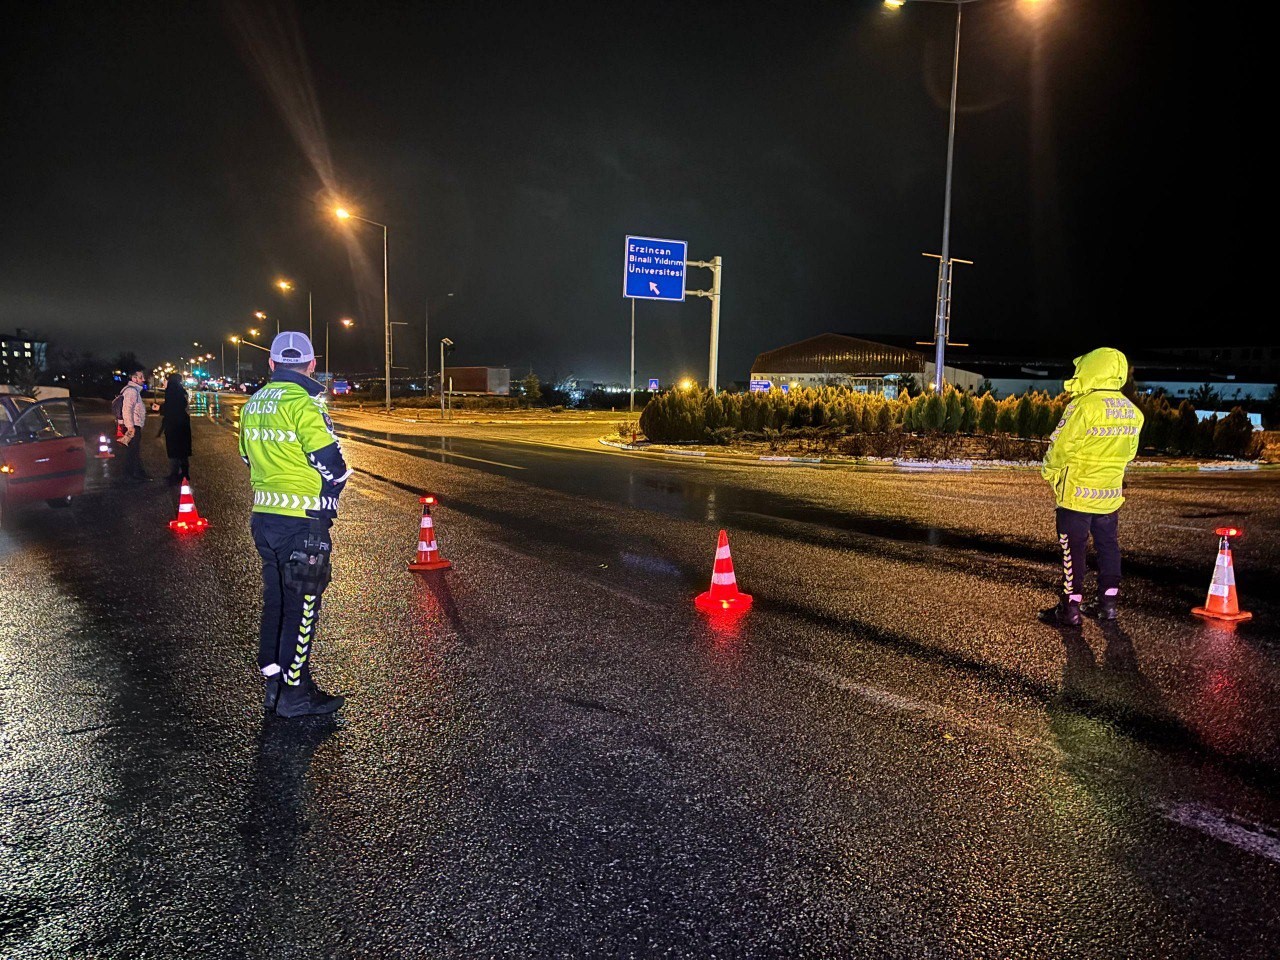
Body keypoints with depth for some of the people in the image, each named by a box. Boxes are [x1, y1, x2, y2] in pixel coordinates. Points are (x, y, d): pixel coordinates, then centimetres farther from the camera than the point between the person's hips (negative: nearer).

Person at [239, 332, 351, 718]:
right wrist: (328, 495, 2)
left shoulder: (253, 404, 10)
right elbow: (331, 463, -17)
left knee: (275, 600, 18)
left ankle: (274, 682, 30)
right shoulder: (303, 403, -16)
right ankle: (295, 693, 11)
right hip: (302, 522, -8)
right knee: (301, 606, 2)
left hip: (264, 516, 8)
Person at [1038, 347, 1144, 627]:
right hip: (1111, 493, 7)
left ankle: (1070, 608, 5)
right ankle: (1108, 603, 23)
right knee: (1108, 547, 16)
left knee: (1073, 551, 0)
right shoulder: (1132, 411, 4)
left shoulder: (1084, 406, -19)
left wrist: (1049, 471, 3)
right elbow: (1128, 452, 12)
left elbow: (1061, 446, -14)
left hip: (1077, 492, -7)